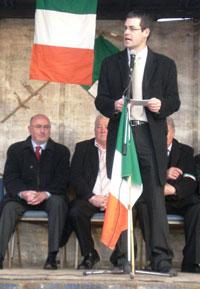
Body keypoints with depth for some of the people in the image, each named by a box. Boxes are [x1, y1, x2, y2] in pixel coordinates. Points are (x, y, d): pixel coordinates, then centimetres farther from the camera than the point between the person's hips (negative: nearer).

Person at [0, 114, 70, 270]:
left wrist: (45, 194, -21)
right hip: (21, 197, 1)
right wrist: (23, 193, -21)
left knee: (58, 203, -33)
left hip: (49, 197, -1)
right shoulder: (16, 149, 10)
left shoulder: (61, 151, 9)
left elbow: (62, 179, -3)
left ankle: (52, 256, -33)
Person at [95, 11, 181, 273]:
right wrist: (113, 105, -11)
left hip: (151, 136, -1)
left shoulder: (165, 64, 11)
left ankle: (161, 257, -3)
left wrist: (161, 105, -14)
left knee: (155, 196, -6)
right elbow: (100, 99, 11)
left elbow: (174, 101, 8)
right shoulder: (110, 63, 14)